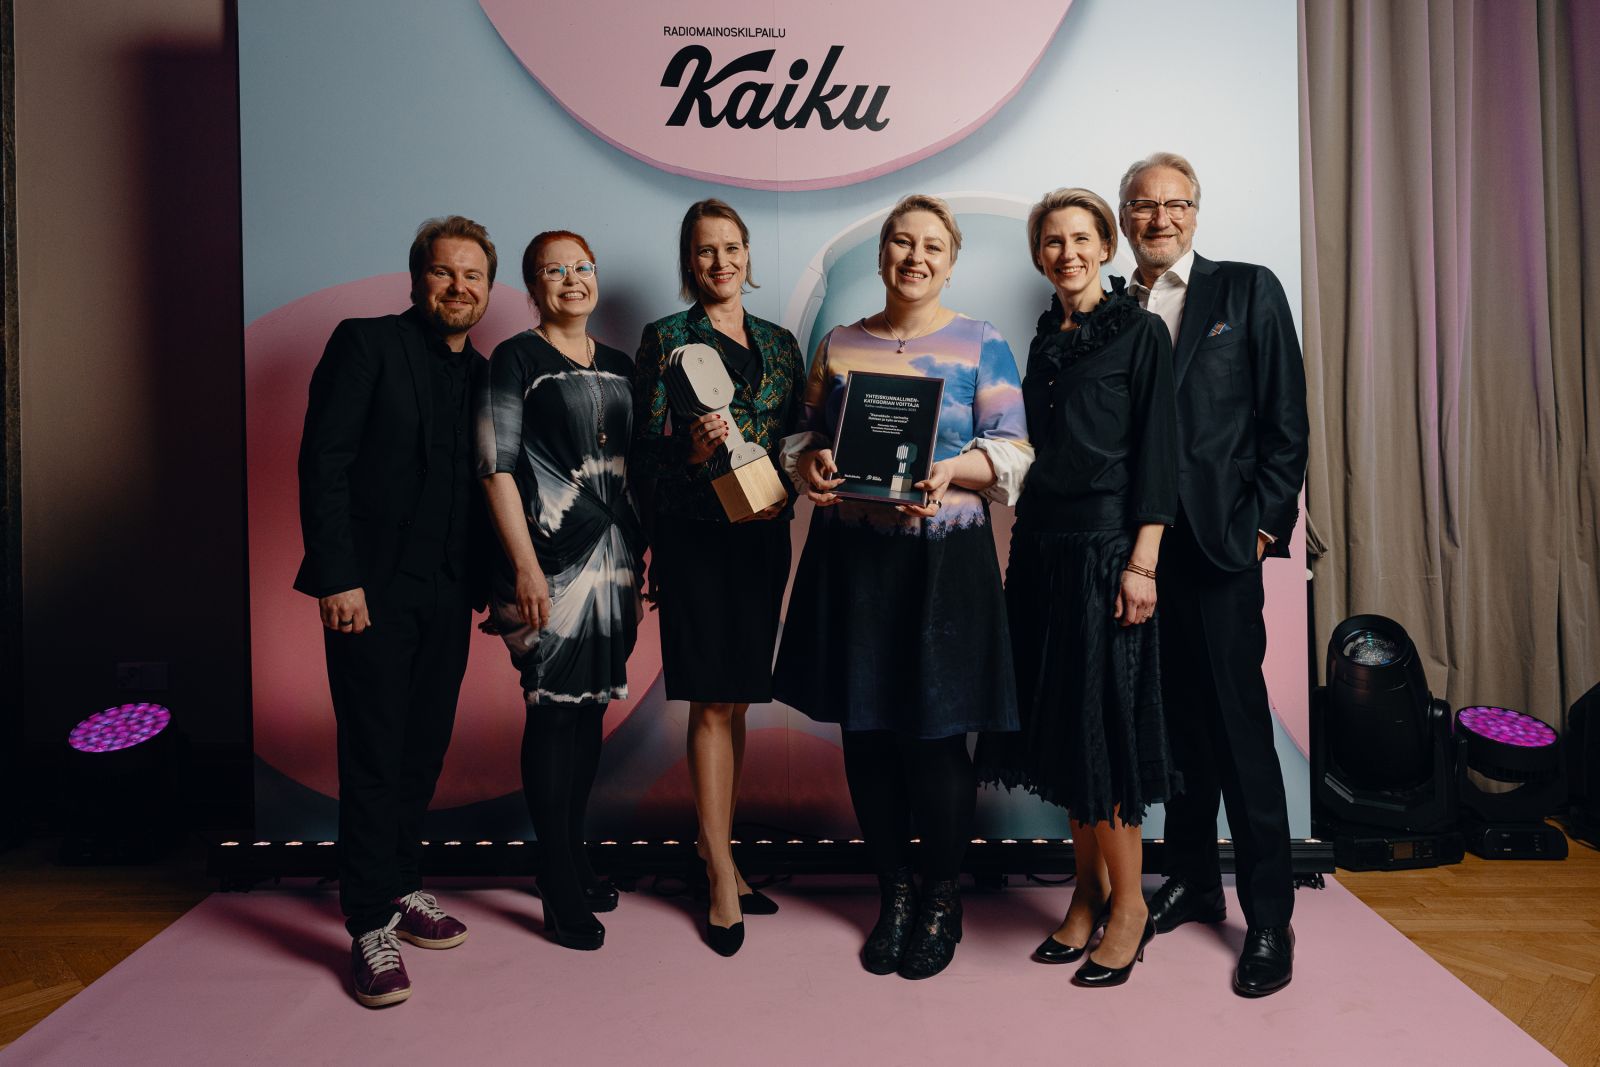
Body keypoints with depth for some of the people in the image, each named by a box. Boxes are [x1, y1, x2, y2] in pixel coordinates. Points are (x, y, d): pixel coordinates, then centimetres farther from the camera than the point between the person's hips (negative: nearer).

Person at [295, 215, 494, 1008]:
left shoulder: (480, 374, 14)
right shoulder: (366, 344, -2)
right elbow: (322, 464, -9)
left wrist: (490, 582, 7)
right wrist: (339, 578, -16)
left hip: (446, 595, 6)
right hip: (373, 587, -5)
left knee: (424, 750, 11)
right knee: (374, 757, -1)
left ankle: (398, 886, 28)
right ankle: (371, 927, 9)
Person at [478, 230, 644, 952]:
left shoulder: (619, 366, 16)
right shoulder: (516, 360, -2)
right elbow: (496, 466, -8)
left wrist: (641, 551, 13)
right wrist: (524, 564, -15)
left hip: (614, 557, 6)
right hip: (551, 558, -6)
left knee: (591, 707, 11)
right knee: (554, 710, -4)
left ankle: (571, 857, 25)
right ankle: (561, 891, 6)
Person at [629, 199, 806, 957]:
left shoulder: (779, 344, 14)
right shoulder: (665, 340, 1)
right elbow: (644, 451, -4)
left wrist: (785, 489, -3)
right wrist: (692, 455, -23)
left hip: (763, 532, 5)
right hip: (695, 532, -5)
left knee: (737, 700, 10)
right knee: (713, 702, -4)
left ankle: (717, 857, 23)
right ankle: (721, 880, 5)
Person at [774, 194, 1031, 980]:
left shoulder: (981, 344, 4)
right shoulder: (838, 346, 13)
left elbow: (1013, 450, -1)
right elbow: (805, 439, 15)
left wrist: (952, 471, -19)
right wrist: (812, 465, -7)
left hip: (944, 560, -3)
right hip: (849, 558, 3)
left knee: (936, 732, 0)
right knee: (865, 730, 8)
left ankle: (942, 897, 22)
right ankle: (892, 891, 27)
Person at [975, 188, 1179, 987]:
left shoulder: (1140, 333, -4)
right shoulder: (1045, 338, 14)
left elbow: (1156, 452, -9)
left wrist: (1141, 564, -16)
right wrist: (1019, 550, 12)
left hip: (1105, 545, -6)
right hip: (1042, 544, 6)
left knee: (1100, 719, -3)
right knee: (1058, 719, 10)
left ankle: (1128, 901, 13)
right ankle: (1089, 890, 23)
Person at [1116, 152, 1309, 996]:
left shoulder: (1248, 291, 5)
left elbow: (1286, 420, 1)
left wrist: (1264, 524, -6)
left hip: (1217, 544, -3)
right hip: (1139, 546, 3)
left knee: (1239, 729, -1)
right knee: (1177, 721, 13)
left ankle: (1269, 918, 11)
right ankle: (1191, 880, 28)